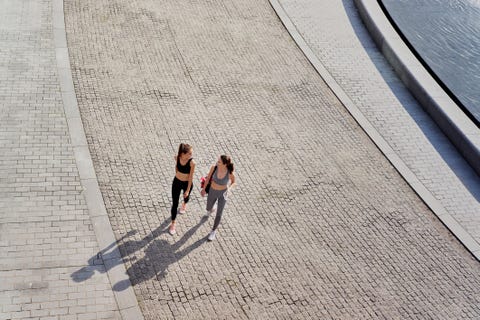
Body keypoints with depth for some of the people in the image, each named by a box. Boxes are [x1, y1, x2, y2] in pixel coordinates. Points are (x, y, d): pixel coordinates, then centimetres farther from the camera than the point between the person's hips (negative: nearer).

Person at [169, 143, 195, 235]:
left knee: (186, 196, 31)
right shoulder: (177, 157, -20)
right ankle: (173, 223, 23)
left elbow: (191, 177, -20)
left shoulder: (192, 163, -28)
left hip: (187, 183, -1)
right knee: (175, 204, 6)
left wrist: (188, 190, -15)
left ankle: (184, 204, 68)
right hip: (176, 182, 1)